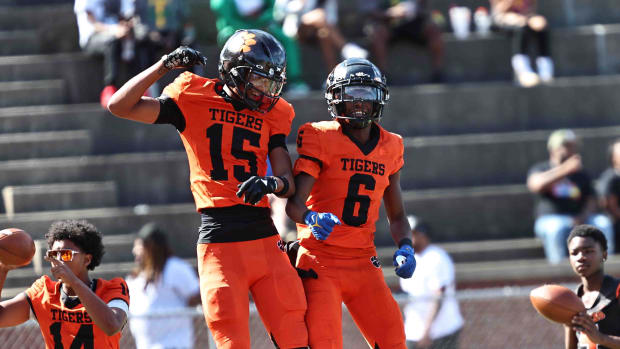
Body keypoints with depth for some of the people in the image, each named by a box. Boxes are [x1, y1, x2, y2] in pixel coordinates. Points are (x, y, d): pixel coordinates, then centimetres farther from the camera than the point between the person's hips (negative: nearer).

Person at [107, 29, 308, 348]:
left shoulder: (272, 115, 13)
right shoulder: (194, 98, 3)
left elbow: (288, 182, 7)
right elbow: (120, 106, -1)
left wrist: (271, 184, -17)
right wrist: (165, 64, -5)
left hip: (265, 238, 3)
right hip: (218, 239, -3)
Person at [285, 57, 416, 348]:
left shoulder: (389, 148, 10)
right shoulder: (321, 139, -6)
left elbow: (397, 216, 20)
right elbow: (294, 203, -12)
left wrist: (405, 247, 1)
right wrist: (311, 218, -34)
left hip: (363, 264, 5)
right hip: (319, 263, -5)